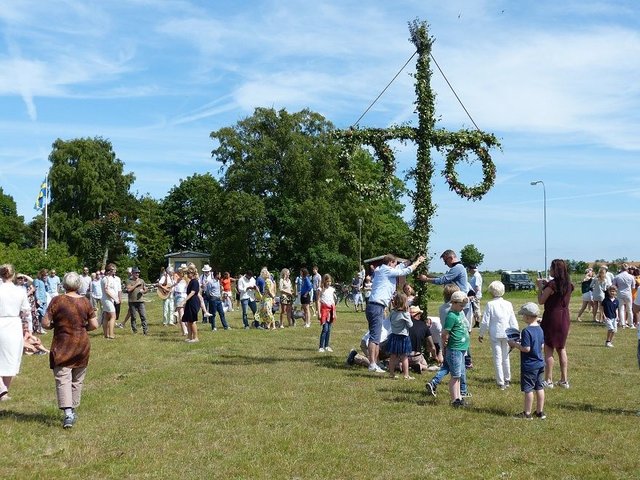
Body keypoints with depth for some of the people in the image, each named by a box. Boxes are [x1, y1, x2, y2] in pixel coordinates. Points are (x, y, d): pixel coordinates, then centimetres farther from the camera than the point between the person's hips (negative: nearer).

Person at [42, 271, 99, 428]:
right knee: (77, 380, 16)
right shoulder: (85, 302, -2)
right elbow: (94, 325, -1)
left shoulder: (57, 301, -10)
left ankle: (68, 413, -18)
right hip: (82, 344, 3)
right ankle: (73, 410, 24)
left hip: (62, 346, -3)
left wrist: (55, 325, 9)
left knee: (63, 379, -3)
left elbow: (45, 323, -11)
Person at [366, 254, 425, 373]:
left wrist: (414, 261, 33)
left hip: (373, 306, 10)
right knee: (375, 336, -12)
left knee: (376, 337, 10)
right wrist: (417, 263, 17)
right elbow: (406, 271, 2)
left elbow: (401, 267, 31)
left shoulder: (380, 270, 21)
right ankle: (372, 364, -15)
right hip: (377, 307, -10)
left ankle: (375, 363, 11)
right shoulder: (387, 270, -4)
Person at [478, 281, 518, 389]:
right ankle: (507, 380, 27)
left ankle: (501, 383, 2)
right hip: (506, 334, 3)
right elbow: (513, 321, 3)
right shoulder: (508, 304, -1)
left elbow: (485, 322, -9)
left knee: (497, 358, 2)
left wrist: (481, 334, 5)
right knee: (506, 357, 17)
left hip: (495, 334, -3)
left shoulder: (490, 304, -11)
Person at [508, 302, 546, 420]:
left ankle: (527, 413, 8)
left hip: (529, 366, -8)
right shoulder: (540, 329, 5)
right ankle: (540, 412, 22)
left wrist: (515, 344, -10)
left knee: (528, 389, 1)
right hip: (540, 364, 8)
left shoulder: (526, 331, -21)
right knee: (539, 388, 14)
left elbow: (526, 348, -23)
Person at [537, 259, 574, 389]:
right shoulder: (568, 285, 5)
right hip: (564, 319, 7)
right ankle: (564, 380, 16)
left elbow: (541, 301, -12)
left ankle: (548, 381, 2)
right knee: (562, 349, 14)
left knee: (548, 349, 1)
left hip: (552, 318, -7)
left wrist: (540, 287, 1)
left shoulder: (552, 284, -17)